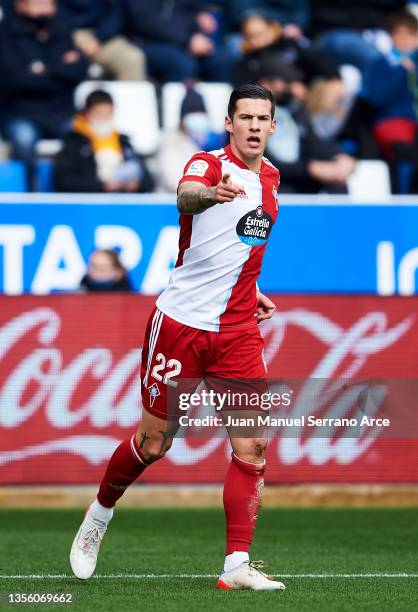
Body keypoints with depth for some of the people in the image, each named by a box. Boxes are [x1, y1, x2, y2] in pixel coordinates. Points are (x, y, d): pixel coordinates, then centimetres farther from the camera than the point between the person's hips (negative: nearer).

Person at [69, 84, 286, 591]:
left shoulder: (270, 178, 11)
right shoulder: (208, 164, -9)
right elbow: (186, 196, -36)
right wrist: (211, 192, -58)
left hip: (239, 332, 5)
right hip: (181, 323, -5)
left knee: (252, 445, -7)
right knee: (153, 443, 3)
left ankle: (237, 565, -5)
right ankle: (98, 516, 30)